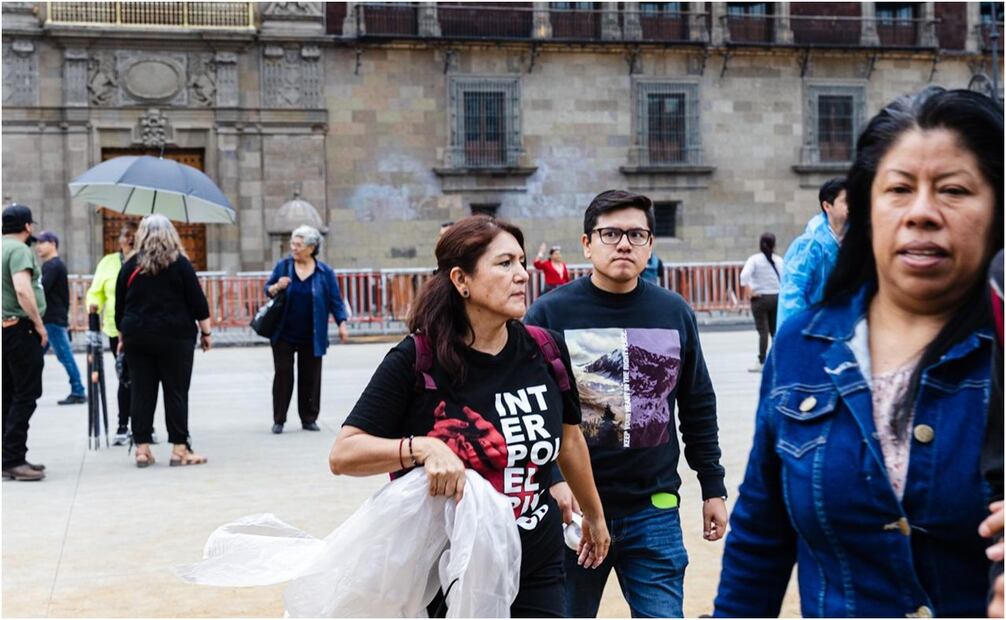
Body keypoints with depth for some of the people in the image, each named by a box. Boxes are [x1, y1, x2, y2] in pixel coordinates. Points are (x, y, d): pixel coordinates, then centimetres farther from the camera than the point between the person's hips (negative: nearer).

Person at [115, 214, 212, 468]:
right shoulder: (179, 264, -2)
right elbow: (198, 302, -4)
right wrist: (206, 332, 3)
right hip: (174, 337, -3)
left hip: (136, 335, 3)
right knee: (176, 392, 1)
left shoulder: (130, 265, 6)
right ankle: (179, 449, 1)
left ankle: (142, 449, 7)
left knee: (141, 392, 6)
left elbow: (119, 306, 10)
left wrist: (122, 335, 19)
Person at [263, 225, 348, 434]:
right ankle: (279, 419, 9)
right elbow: (267, 290, 9)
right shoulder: (283, 266, 3)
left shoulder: (325, 272, 0)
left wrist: (342, 324, -7)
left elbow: (335, 300, 1)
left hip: (311, 337, 0)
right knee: (283, 375, 1)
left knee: (310, 377, 5)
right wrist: (277, 287, -14)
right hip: (283, 334, 1)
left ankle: (309, 419, 16)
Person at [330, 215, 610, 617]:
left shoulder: (546, 352, -2)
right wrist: (423, 448, -31)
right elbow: (343, 454, -16)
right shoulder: (416, 360, -13)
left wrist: (594, 516, 28)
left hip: (536, 575, 3)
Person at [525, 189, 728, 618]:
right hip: (574, 509, -1)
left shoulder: (675, 313, 5)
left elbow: (698, 408, 11)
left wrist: (713, 487, 11)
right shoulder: (551, 313, -5)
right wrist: (552, 479, -18)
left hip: (655, 513, 2)